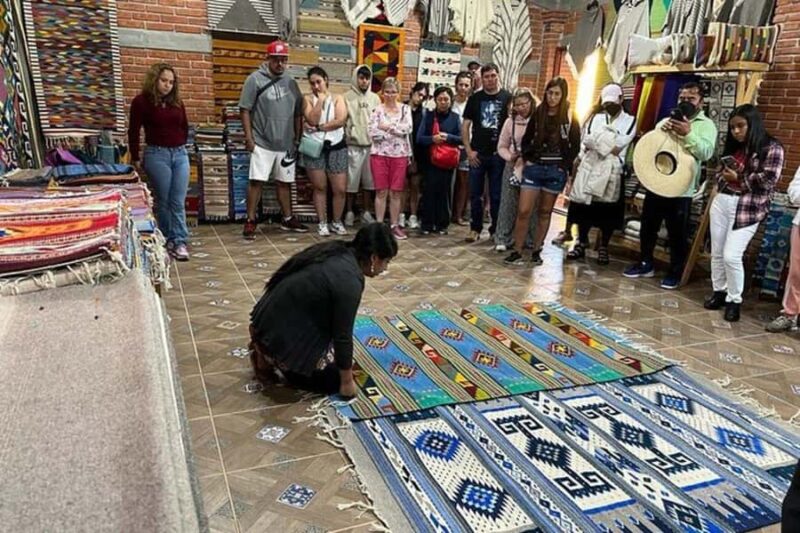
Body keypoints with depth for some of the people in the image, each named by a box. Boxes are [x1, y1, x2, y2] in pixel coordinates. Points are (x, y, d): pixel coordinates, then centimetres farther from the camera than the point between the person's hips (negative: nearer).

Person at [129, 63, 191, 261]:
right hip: (157, 154, -4)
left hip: (180, 154, 4)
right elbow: (134, 132, -1)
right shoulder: (141, 101, -3)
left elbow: (185, 127, 22)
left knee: (178, 202, 0)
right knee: (163, 201, 2)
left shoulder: (177, 101, 10)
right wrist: (135, 159, -1)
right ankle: (168, 240, 15)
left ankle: (179, 242, 2)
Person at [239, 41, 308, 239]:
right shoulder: (255, 79, -3)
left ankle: (288, 219, 23)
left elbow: (298, 113, 16)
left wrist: (297, 138, 12)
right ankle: (250, 221, 2)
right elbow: (245, 110, -5)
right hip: (262, 143, -4)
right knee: (257, 181, -6)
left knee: (285, 182, 12)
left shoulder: (290, 82, 11)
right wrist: (249, 137, -11)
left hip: (286, 143, 5)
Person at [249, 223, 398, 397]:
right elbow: (342, 336, -17)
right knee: (333, 379, 6)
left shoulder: (338, 252, 6)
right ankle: (273, 362, 2)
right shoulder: (349, 280, -23)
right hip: (280, 336, -9)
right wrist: (347, 382, -5)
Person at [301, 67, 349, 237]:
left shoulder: (337, 98, 7)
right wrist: (320, 100, -9)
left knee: (340, 189, -2)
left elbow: (341, 120, -9)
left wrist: (319, 127, -12)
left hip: (336, 147, 1)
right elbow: (312, 120, -12)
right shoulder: (308, 99, 4)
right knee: (320, 187, 3)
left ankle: (337, 222, 15)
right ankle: (322, 223, 13)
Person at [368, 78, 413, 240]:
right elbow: (373, 132, -9)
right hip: (380, 154, -1)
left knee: (396, 192, 5)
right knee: (381, 191, 2)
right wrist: (397, 131, -8)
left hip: (399, 155, 1)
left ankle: (395, 225, 13)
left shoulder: (405, 109, 7)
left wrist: (388, 126, -10)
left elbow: (408, 128, -9)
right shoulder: (377, 110, 3)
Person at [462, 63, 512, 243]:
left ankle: (496, 228, 17)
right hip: (477, 154, 1)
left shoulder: (508, 98, 2)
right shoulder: (475, 98, 6)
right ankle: (475, 228, 14)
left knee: (497, 195, 6)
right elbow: (465, 125, 5)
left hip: (499, 154, -1)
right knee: (475, 194, 5)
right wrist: (469, 150, -4)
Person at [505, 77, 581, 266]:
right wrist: (527, 159, 1)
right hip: (534, 167, 1)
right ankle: (517, 251, 2)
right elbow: (526, 140, 12)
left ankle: (536, 251, 17)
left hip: (556, 171, -1)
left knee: (545, 212, 8)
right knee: (523, 211, -6)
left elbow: (575, 146, 1)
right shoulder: (538, 114, 5)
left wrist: (564, 166, -7)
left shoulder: (569, 118, 0)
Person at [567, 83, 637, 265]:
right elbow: (586, 140, 0)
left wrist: (597, 141, -5)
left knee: (608, 213, 4)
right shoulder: (595, 118, 13)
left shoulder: (630, 121, 5)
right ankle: (581, 244, 19)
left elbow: (618, 147, -9)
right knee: (584, 208, 5)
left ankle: (603, 248, 16)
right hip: (588, 169, 2)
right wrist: (609, 145, -7)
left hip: (611, 172, -2)